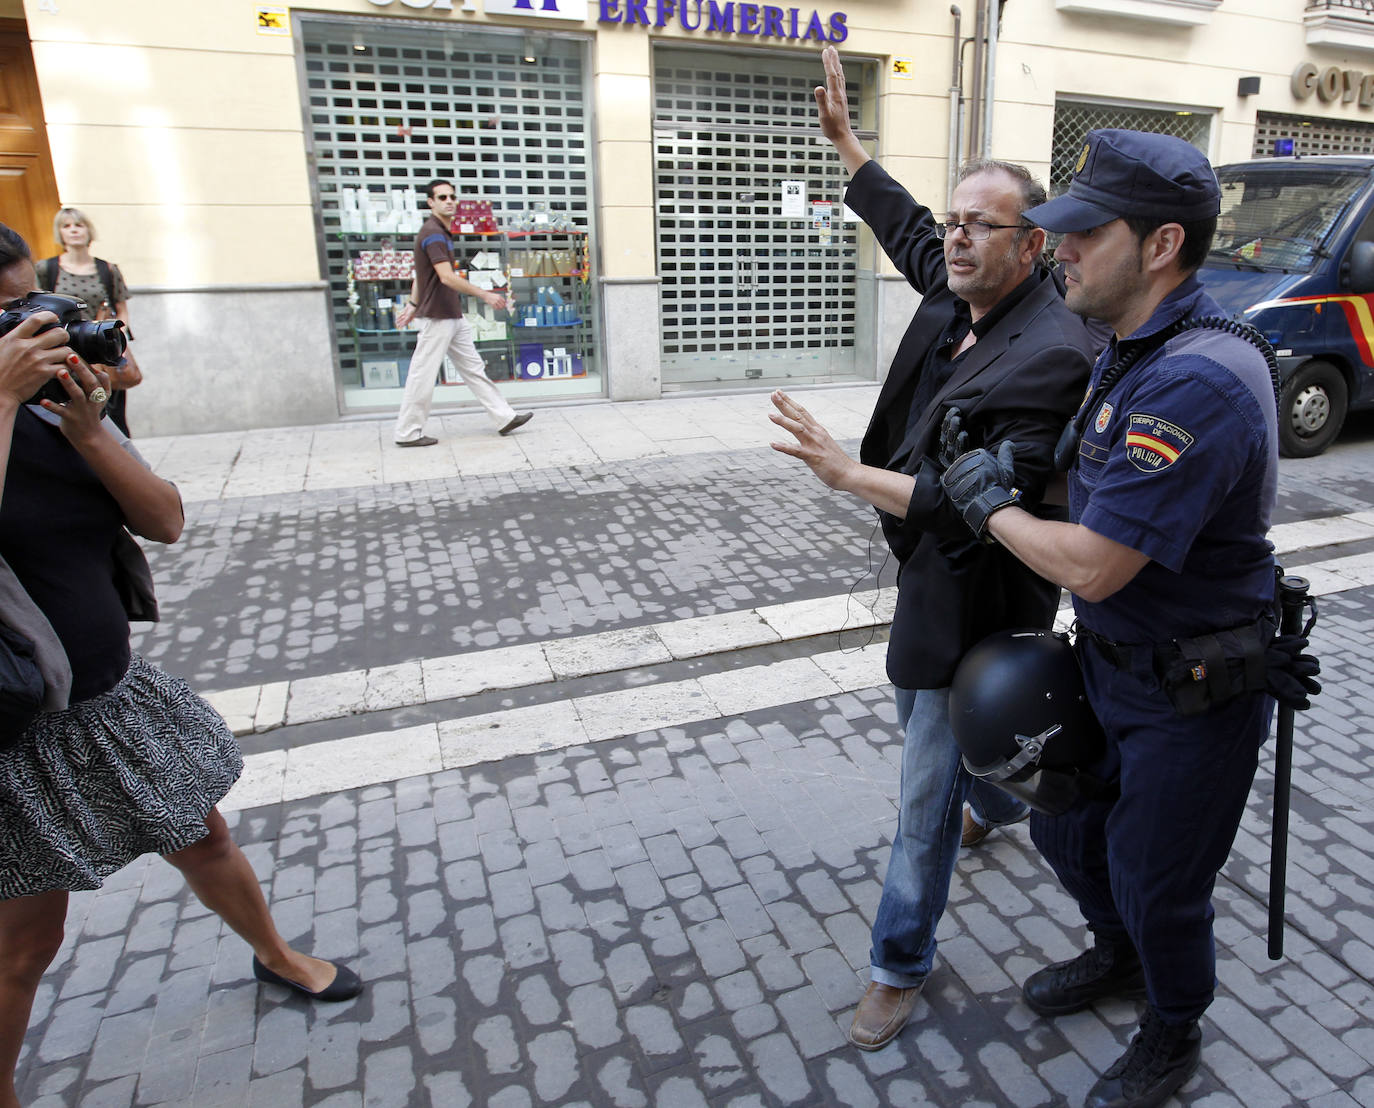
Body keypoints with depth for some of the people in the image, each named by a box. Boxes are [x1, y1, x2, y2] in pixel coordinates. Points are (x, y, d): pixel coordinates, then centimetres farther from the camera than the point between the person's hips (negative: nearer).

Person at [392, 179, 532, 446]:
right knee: (423, 376, -2)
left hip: (453, 317, 10)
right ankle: (407, 433, 6)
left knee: (474, 369, 11)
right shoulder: (432, 233, -16)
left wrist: (412, 305, 22)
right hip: (437, 317, -10)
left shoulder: (440, 232, 14)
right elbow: (447, 277, -25)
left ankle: (504, 417, 15)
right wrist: (485, 295, -25)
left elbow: (421, 275, 20)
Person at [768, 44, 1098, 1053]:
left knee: (927, 788, 2)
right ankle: (1012, 802, 63)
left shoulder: (1052, 357, -26)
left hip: (977, 591, -9)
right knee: (929, 721, 31)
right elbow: (903, 224, 21)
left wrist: (851, 474, -33)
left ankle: (902, 963, 23)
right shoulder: (958, 296, 1)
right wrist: (844, 138, 25)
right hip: (930, 565, 10)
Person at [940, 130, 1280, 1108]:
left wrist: (993, 506, -15)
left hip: (1193, 697, -9)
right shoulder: (1135, 351, 1)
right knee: (1066, 829, 23)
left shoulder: (1196, 383, -31)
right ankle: (1120, 957, 53)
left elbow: (1092, 566, -31)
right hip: (1112, 662, 9)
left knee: (1156, 881, 13)